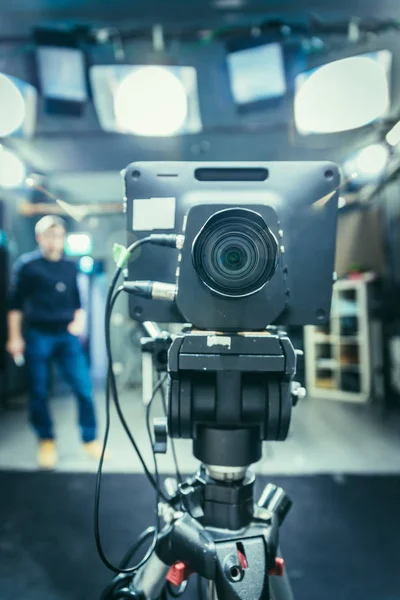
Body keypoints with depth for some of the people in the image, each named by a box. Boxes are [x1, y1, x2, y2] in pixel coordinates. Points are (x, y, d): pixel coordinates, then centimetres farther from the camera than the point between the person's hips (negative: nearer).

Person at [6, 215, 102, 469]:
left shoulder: (70, 266, 10)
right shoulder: (26, 265, 0)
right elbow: (16, 304, 1)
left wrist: (79, 321, 1)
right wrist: (15, 338, -3)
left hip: (67, 335, 2)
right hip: (38, 335, -2)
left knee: (84, 387, -3)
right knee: (39, 392, 6)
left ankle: (91, 439, 12)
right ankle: (47, 442, 24)